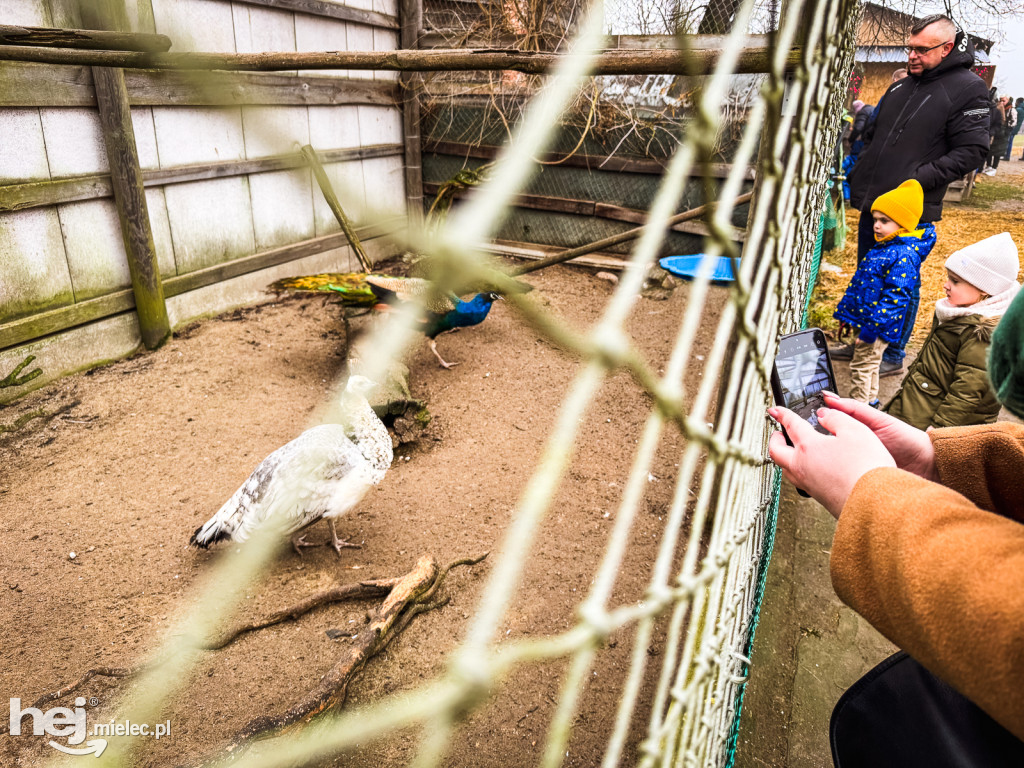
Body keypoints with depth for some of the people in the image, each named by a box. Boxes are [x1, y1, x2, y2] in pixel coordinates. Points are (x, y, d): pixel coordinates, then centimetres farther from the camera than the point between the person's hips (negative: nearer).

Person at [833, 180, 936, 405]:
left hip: (878, 327, -10)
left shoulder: (903, 256, -21)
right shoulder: (882, 247, 10)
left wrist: (870, 329, -27)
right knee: (868, 365, 21)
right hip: (864, 319, 10)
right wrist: (846, 314, 19)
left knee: (862, 366, 0)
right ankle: (869, 403, 37)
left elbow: (895, 297, -25)